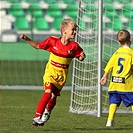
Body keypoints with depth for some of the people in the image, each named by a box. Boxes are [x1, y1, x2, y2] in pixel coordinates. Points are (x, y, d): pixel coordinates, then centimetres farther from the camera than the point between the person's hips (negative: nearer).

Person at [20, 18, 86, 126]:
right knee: (48, 93, -21)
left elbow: (80, 57, 7)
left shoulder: (74, 46, -5)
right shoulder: (52, 41, -7)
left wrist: (82, 56, -17)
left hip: (62, 75, 2)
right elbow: (38, 46, 6)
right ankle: (37, 117, -15)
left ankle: (47, 111, 39)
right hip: (50, 72, -2)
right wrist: (27, 39, -7)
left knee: (54, 96, 4)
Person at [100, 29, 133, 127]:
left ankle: (110, 120, -1)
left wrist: (105, 77, 19)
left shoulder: (116, 53, 6)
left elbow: (109, 65, 9)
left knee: (114, 101, 8)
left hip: (114, 82, 4)